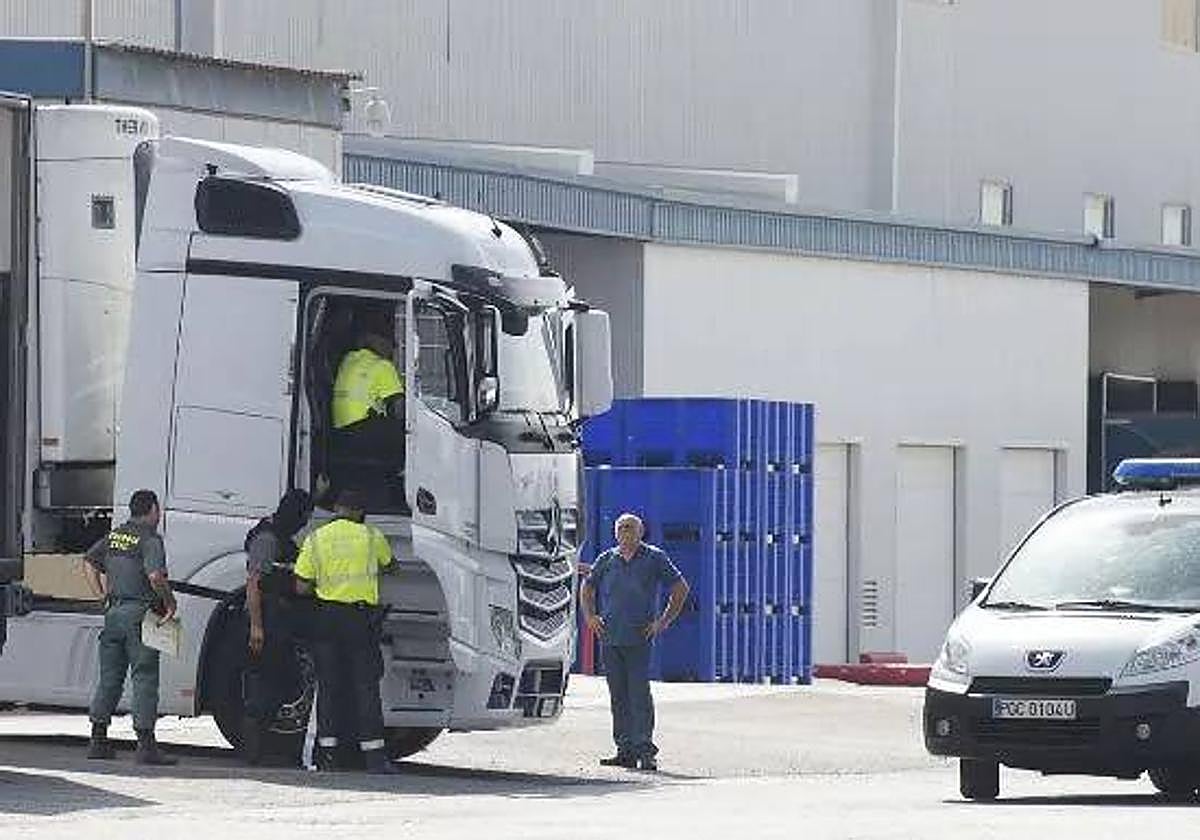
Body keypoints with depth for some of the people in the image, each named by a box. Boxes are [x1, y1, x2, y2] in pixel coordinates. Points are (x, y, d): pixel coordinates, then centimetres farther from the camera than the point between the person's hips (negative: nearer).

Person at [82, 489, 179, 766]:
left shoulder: (115, 535, 13)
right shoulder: (150, 539, -11)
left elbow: (89, 563, 19)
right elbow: (155, 576, -24)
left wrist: (103, 597, 17)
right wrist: (170, 603, -11)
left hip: (114, 613, 7)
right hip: (140, 613, -7)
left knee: (109, 679, 13)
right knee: (145, 679, -5)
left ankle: (98, 740, 15)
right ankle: (146, 745, -8)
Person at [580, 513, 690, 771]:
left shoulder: (654, 558, 2)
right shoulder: (607, 560, 12)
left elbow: (680, 589, 7)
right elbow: (586, 588, 27)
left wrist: (663, 621, 1)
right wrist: (589, 616, 12)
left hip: (639, 638, -4)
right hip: (610, 638, 4)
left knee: (639, 694, -11)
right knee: (618, 696, 6)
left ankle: (645, 749, -11)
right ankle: (626, 751, 10)